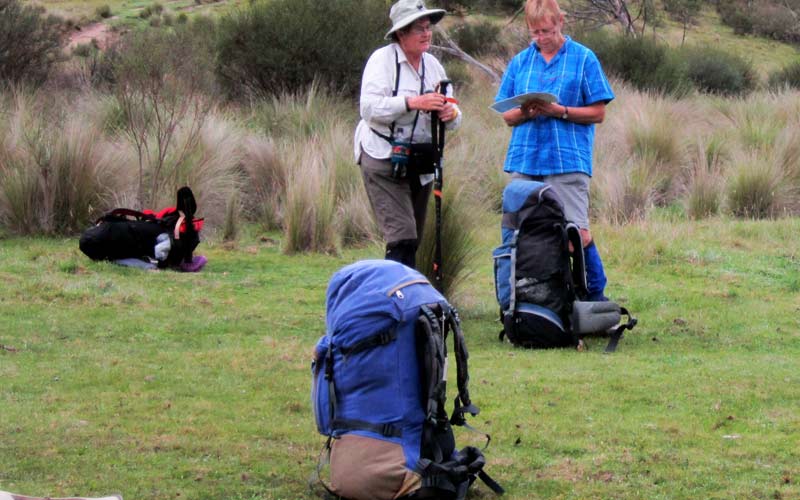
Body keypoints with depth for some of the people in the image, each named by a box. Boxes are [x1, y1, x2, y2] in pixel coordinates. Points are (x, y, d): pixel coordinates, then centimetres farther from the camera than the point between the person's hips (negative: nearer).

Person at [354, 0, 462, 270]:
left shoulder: (432, 65, 13)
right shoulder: (383, 60, -7)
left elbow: (453, 120, 13)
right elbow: (369, 108, -19)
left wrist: (451, 113, -12)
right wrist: (413, 102, -28)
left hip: (420, 164, 7)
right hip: (384, 160, -7)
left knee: (412, 242, 8)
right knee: (402, 239, -18)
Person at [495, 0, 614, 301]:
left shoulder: (583, 59, 3)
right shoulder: (520, 62, 14)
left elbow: (598, 113, 1)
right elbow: (507, 117, 13)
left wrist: (560, 112, -14)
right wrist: (524, 113, -10)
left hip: (568, 160, -4)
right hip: (525, 161, 4)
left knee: (577, 233, -10)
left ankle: (596, 297, 0)